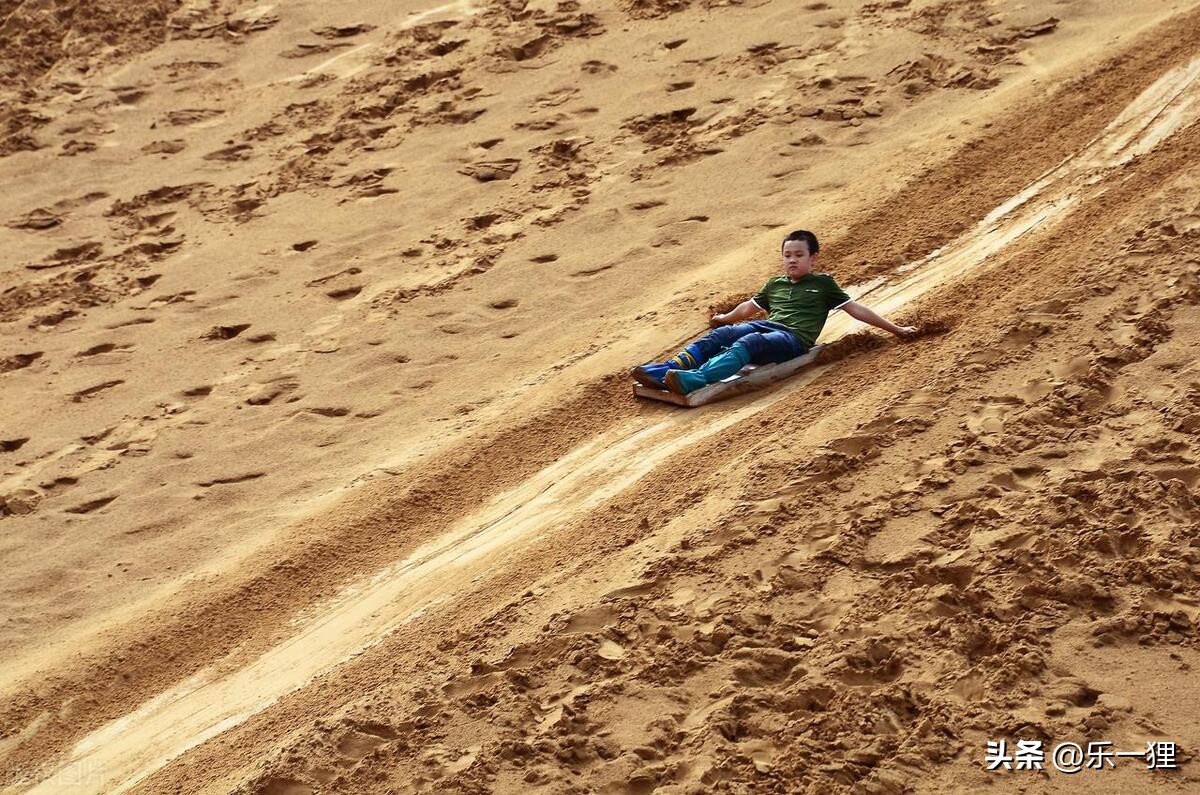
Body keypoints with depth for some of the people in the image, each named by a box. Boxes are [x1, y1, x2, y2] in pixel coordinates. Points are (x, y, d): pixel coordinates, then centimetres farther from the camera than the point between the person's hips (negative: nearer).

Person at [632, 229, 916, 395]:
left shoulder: (823, 284, 15)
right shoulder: (775, 284, 29)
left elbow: (855, 308, 15)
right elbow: (751, 306, 45)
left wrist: (895, 329, 11)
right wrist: (724, 318, 59)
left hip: (794, 338, -6)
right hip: (765, 326, 6)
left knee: (748, 343, -36)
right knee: (722, 334, -23)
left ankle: (694, 380, -61)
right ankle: (667, 369, -43)